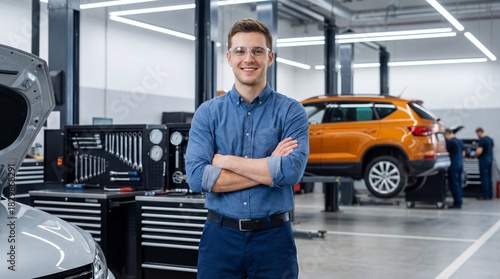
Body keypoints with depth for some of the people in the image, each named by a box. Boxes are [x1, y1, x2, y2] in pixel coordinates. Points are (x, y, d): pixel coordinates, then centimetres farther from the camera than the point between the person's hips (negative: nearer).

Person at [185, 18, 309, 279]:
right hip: (220, 236, 1)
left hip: (273, 237, -1)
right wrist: (270, 168, -13)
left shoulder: (291, 111, -1)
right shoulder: (207, 112, 2)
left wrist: (225, 161, -12)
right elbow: (197, 176, -12)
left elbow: (292, 170, -18)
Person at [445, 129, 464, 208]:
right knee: (458, 183, 12)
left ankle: (457, 203, -6)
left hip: (453, 164, -8)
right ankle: (459, 202, 14)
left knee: (453, 184, -5)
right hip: (460, 164, 8)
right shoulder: (460, 141, 14)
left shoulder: (450, 141, -12)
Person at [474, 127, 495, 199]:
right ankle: (490, 195, 15)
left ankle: (485, 195, -1)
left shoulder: (481, 140, -16)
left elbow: (479, 152, -21)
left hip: (484, 160, -9)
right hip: (490, 159, 9)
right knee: (489, 177, 12)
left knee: (484, 178, -3)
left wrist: (475, 154, -2)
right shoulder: (490, 139, 12)